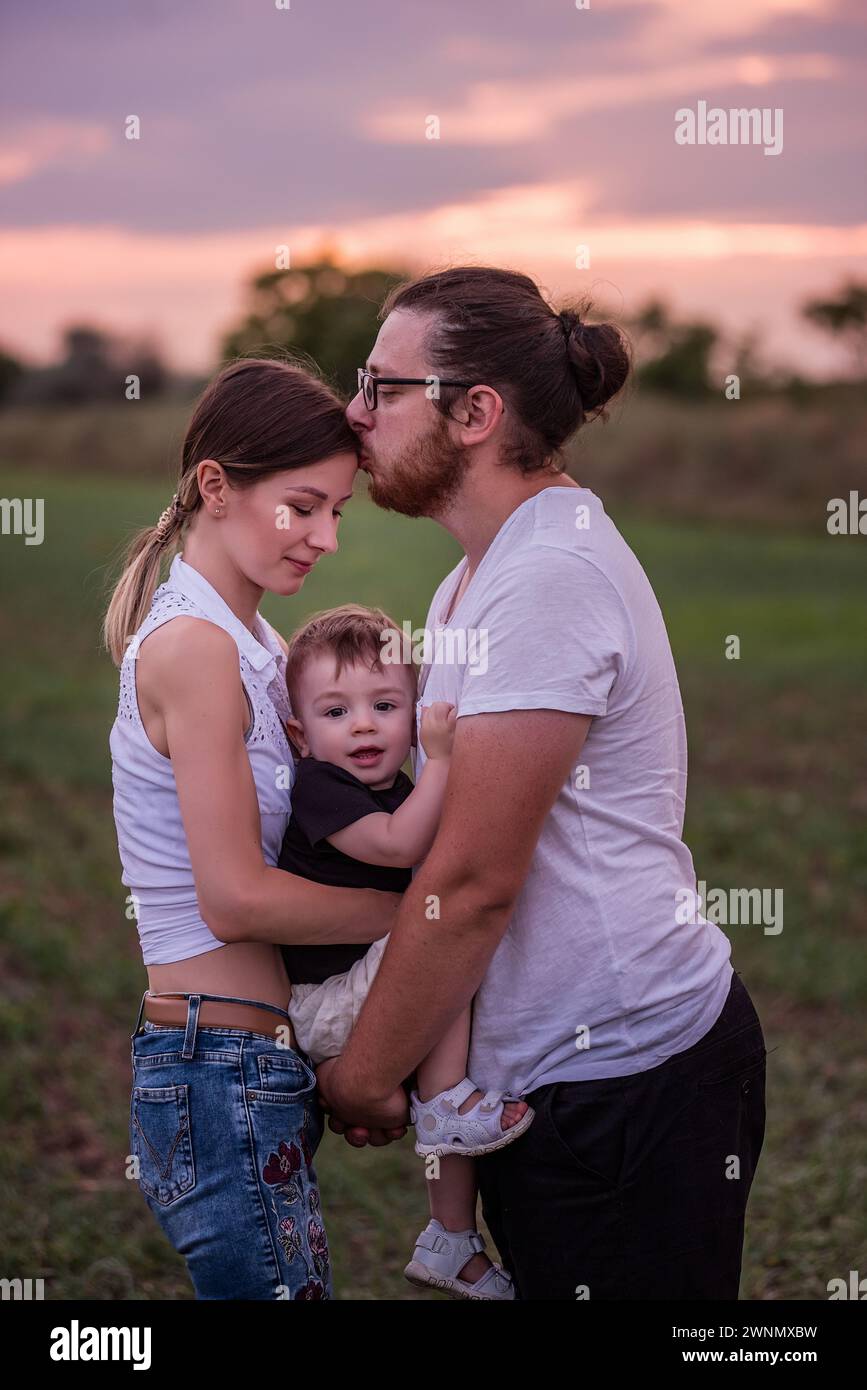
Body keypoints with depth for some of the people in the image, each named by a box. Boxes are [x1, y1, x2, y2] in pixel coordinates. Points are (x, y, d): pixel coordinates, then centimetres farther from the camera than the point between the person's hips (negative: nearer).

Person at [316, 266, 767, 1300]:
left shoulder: (548, 576, -19)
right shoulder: (485, 571, 15)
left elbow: (471, 882, -20)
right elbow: (441, 827, 19)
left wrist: (360, 1079, -11)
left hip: (624, 1080, -10)